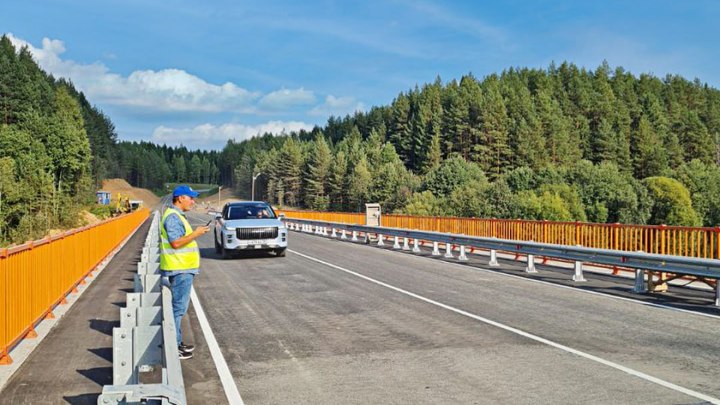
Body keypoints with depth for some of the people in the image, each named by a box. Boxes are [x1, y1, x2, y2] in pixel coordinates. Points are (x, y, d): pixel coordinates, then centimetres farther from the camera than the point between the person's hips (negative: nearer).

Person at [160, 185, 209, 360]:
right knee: (178, 308, -6)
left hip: (183, 268, 11)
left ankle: (177, 342, 24)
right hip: (179, 269, -11)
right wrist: (196, 233, -18)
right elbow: (176, 242, -23)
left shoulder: (177, 215, 17)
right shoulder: (173, 216, -16)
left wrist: (195, 233, 15)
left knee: (179, 307, 16)